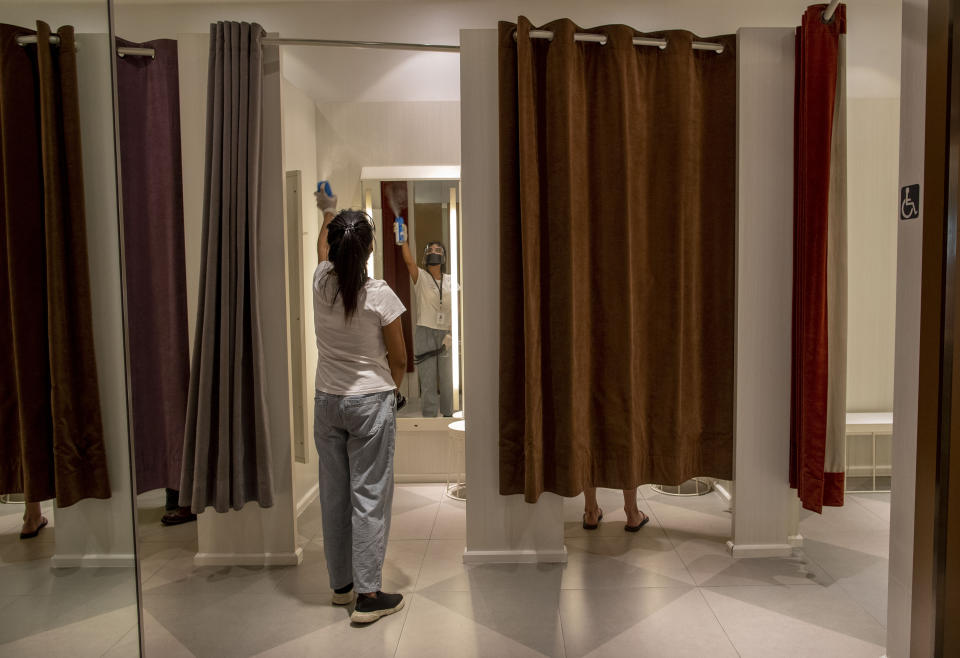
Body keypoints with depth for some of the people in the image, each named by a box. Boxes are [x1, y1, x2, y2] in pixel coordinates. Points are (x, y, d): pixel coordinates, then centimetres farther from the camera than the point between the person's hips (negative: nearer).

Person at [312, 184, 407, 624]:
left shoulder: (321, 283, -4)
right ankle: (367, 595, 8)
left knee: (334, 495, 13)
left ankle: (341, 584, 28)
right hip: (371, 404, -5)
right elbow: (399, 361, -7)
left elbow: (323, 249, 22)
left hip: (327, 402, 5)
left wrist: (327, 213, 40)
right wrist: (389, 388, 15)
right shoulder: (381, 297, -16)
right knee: (369, 496, 2)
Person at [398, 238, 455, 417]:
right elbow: (409, 261, -20)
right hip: (425, 333, -2)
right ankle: (429, 417, 9)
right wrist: (404, 242, -35)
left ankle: (448, 415, 23)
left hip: (445, 333, 3)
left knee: (446, 379, 9)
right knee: (427, 379, -1)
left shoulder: (450, 281, 7)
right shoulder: (421, 277, -1)